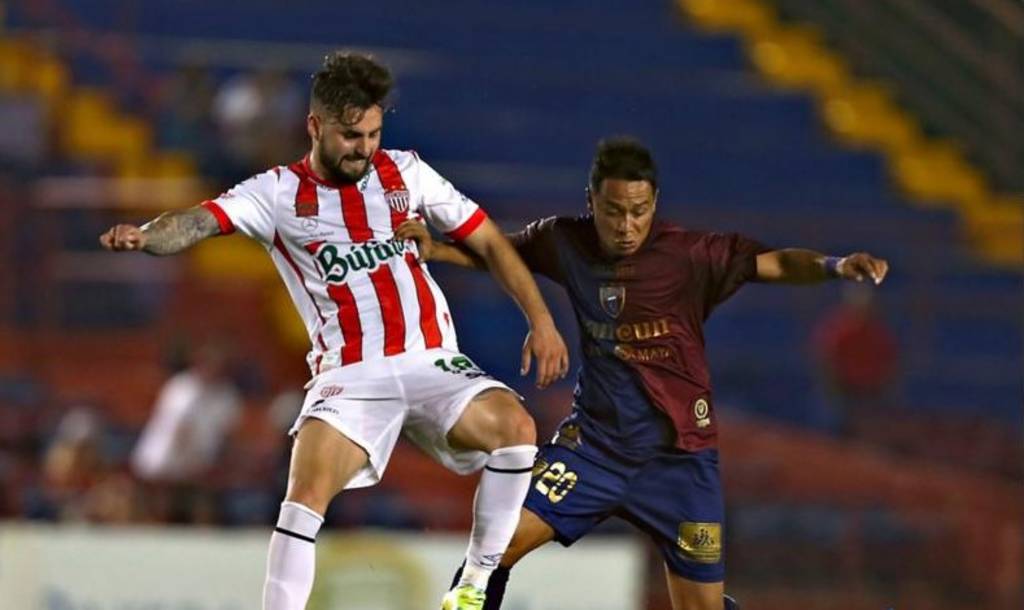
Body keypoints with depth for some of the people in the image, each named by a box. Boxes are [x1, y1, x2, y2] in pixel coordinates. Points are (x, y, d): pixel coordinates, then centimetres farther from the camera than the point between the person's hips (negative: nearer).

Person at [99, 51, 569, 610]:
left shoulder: (405, 171, 8)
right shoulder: (278, 193, 0)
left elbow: (489, 243, 15)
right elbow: (199, 222, -16)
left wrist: (541, 320, 7)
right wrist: (143, 236, -38)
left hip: (433, 364, 2)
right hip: (350, 375, -2)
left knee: (513, 425, -25)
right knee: (306, 493, -23)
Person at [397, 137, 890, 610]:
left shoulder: (689, 255, -15)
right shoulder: (566, 243, -4)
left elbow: (775, 263, -21)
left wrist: (835, 266, -39)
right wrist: (433, 250, -5)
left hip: (678, 454, -2)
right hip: (594, 442, 2)